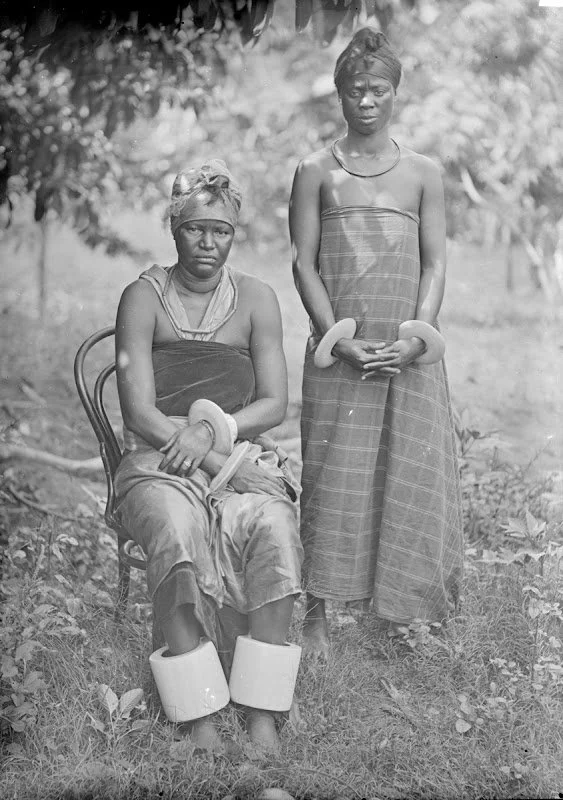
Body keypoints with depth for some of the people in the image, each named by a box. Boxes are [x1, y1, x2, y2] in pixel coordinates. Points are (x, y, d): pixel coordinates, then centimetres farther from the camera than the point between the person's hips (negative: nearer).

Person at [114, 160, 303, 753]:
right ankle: (200, 722, -31)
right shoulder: (143, 297, 2)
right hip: (158, 463, -2)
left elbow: (274, 404, 5)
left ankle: (263, 717, -29)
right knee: (178, 534, -36)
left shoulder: (255, 299, 10)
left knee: (272, 528, -32)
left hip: (243, 454, 2)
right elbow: (139, 412, -8)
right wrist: (226, 466, -17)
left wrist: (216, 429, -15)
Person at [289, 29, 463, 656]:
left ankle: (399, 607, 19)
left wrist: (415, 338, -10)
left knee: (409, 476, 4)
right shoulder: (316, 171, 5)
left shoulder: (423, 174, 8)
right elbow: (304, 263, 0)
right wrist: (339, 339, -11)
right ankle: (316, 615, 9)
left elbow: (435, 265, 4)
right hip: (339, 353, -1)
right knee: (332, 479, 0)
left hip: (409, 354, 2)